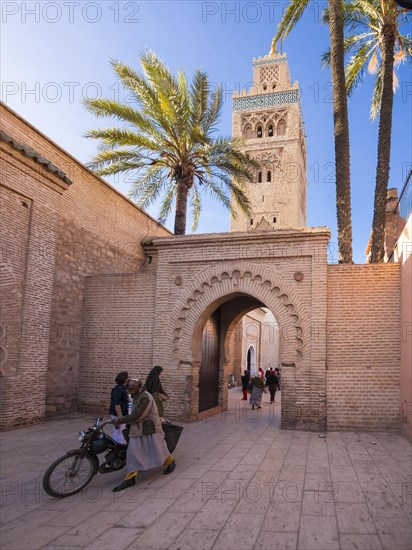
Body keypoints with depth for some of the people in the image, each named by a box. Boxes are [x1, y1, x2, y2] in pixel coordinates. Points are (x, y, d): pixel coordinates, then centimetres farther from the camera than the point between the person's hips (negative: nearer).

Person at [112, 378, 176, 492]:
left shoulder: (145, 397, -21)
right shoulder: (136, 398, 11)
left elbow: (136, 416, -25)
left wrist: (120, 420, -19)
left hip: (150, 430, -8)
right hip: (137, 431, 8)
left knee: (159, 450, 8)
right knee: (133, 454, 0)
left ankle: (171, 463, 35)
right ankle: (130, 479, 2)